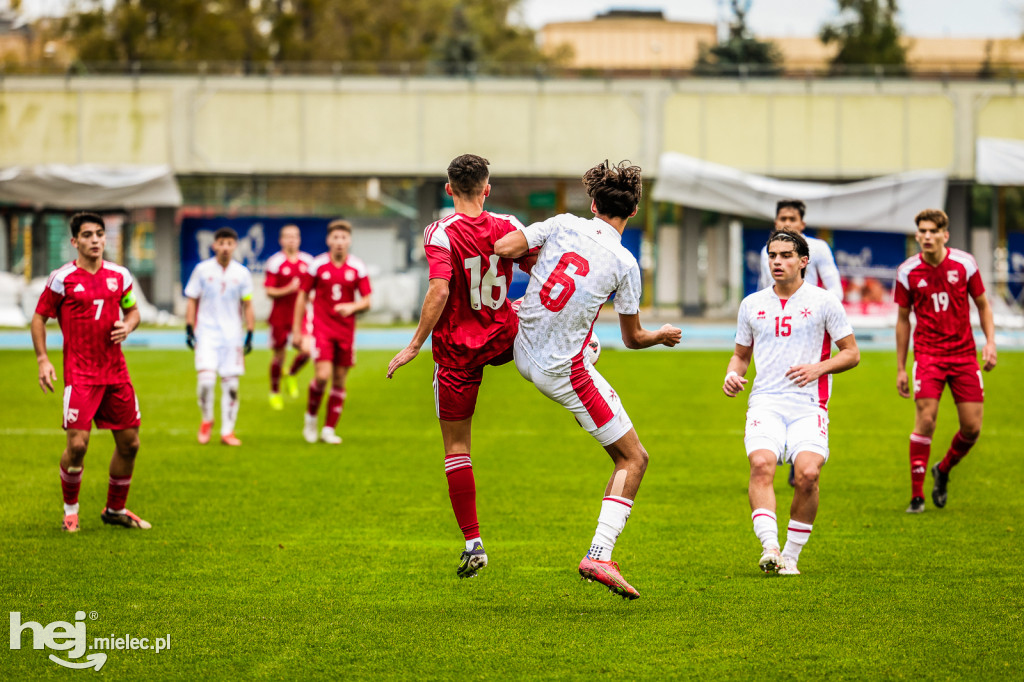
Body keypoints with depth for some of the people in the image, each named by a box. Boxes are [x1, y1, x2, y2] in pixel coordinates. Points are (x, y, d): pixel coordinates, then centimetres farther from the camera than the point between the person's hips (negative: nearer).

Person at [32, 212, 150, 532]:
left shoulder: (119, 275, 8)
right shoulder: (62, 278, -4)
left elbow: (132, 310, 21)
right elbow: (39, 317, 3)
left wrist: (128, 326, -3)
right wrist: (42, 359, -7)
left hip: (116, 371, 5)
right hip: (80, 374, -5)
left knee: (129, 443, 6)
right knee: (78, 444, -12)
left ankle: (115, 509, 25)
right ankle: (70, 509, 11)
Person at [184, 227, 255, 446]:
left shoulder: (242, 273, 3)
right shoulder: (202, 270, 0)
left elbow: (247, 305, 9)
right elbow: (191, 300, 5)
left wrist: (250, 334, 5)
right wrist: (189, 328, -2)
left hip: (232, 335, 2)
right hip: (207, 332, -2)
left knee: (231, 384, 0)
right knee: (206, 378, -17)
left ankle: (227, 431, 9)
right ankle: (206, 420, 7)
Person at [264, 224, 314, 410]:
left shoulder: (308, 261, 5)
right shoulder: (275, 262, -8)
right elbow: (269, 291, -9)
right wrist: (288, 290, -23)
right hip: (280, 316, -3)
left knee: (306, 351, -11)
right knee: (279, 354, 5)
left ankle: (292, 374, 22)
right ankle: (274, 392, 25)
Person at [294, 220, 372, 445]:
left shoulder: (358, 268, 1)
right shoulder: (317, 265, -2)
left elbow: (366, 301, 4)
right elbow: (302, 296, 5)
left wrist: (352, 307, -18)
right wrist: (296, 330, 4)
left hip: (346, 330, 2)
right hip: (322, 327, -2)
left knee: (340, 380, 4)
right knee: (323, 375, -17)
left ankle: (329, 429, 14)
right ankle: (311, 418, 7)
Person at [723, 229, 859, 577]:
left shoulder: (823, 302, 5)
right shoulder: (752, 304, 15)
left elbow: (851, 353, 8)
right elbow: (741, 354, 26)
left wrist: (819, 368, -9)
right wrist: (733, 374, 4)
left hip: (809, 404, -2)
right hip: (765, 402, 2)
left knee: (808, 473, -23)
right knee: (761, 464, -26)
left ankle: (791, 554, -6)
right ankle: (769, 547, -34)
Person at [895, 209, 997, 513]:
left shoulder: (964, 263, -3)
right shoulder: (907, 272, -3)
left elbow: (983, 305, 10)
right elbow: (903, 319, 8)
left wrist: (990, 342, -4)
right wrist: (900, 368, 7)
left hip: (964, 354, 1)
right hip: (928, 354, -1)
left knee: (972, 427, -2)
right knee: (925, 420, -16)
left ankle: (943, 470, 29)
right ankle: (917, 495, -6)